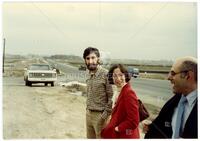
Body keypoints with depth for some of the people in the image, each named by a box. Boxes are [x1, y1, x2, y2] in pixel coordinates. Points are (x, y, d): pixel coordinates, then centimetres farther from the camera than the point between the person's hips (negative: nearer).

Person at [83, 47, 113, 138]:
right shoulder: (89, 75, 8)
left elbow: (112, 97, -17)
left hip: (100, 115, -7)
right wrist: (88, 110, 12)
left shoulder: (105, 74, -16)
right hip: (89, 114, 7)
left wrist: (105, 115, -16)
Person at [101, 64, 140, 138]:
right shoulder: (122, 92, 8)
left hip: (126, 136, -9)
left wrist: (117, 129, -14)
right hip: (120, 135, 9)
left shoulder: (129, 93, -20)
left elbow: (133, 122, -24)